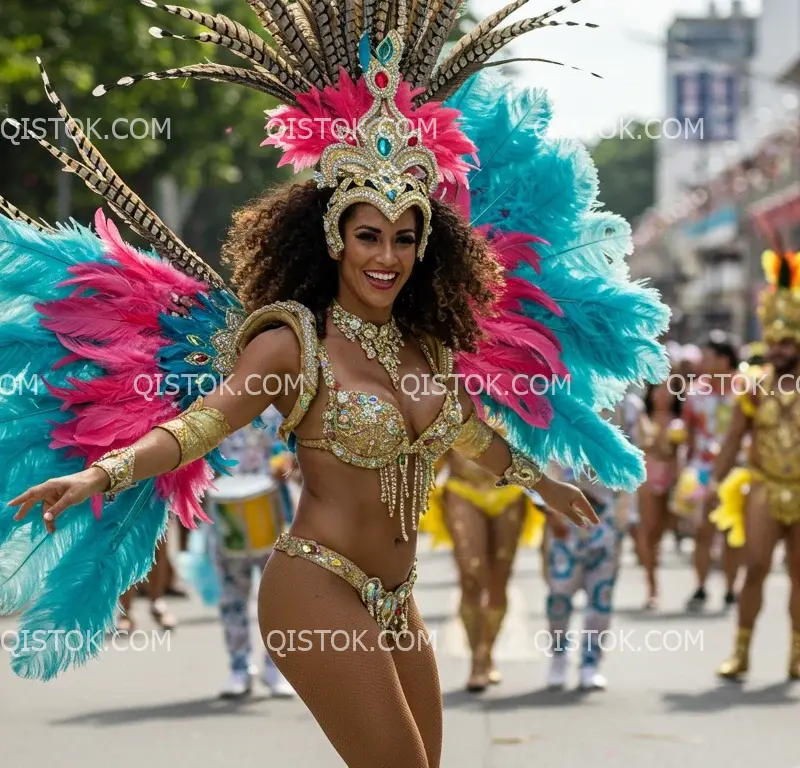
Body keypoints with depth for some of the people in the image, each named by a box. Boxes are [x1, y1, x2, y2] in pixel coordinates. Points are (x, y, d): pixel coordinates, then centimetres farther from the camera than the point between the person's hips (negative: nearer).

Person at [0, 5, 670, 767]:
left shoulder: (426, 343, 9)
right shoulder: (296, 340, -11)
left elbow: (469, 429, 28)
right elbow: (202, 419, -24)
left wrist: (542, 482, 44)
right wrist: (102, 472, -41)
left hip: (392, 601, 8)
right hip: (318, 591, -8)